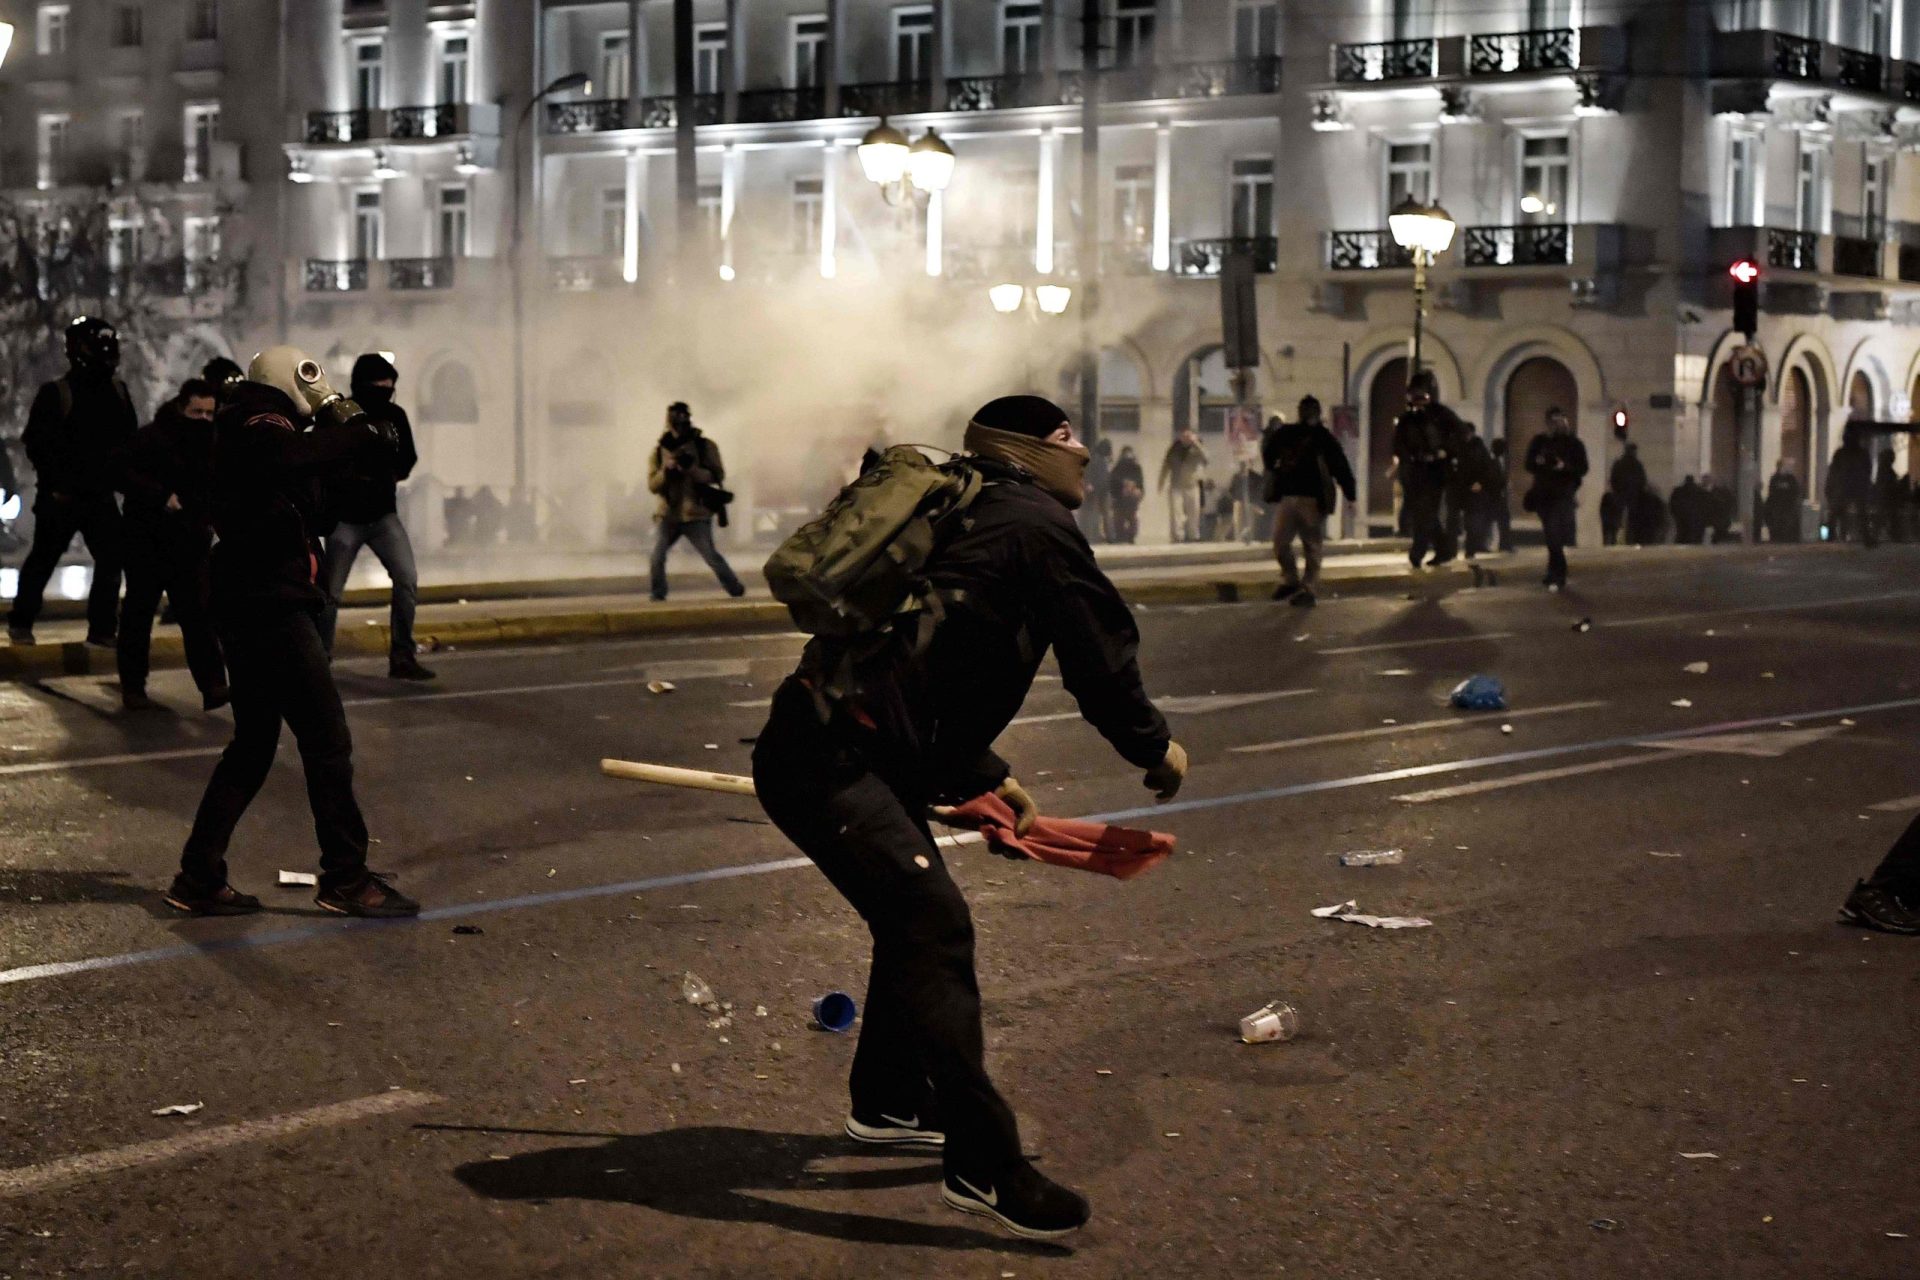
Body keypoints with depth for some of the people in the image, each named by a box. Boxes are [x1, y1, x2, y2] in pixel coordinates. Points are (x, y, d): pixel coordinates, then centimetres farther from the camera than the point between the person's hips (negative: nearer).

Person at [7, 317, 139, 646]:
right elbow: (36, 444, -10)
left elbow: (130, 440, 14)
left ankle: (101, 630, 2)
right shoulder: (56, 393, -10)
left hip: (101, 496, 5)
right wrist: (56, 485, -14)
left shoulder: (118, 391, 7)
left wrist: (122, 477, 1)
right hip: (62, 496, -5)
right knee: (44, 558, 5)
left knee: (112, 558, -3)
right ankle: (20, 623, 19)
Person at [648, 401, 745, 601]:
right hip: (668, 515, 3)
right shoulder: (659, 451, 7)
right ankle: (657, 597, 4)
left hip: (697, 514, -3)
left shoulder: (705, 446, 1)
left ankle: (737, 592, 7)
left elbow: (718, 475, -6)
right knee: (657, 556, -8)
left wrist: (693, 470, -21)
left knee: (711, 556, -6)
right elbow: (652, 484, 2)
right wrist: (666, 470, -18)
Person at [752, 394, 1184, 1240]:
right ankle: (982, 1166, -19)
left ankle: (888, 1102, 40)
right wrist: (1154, 747, 15)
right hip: (826, 765, -11)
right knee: (934, 927, -16)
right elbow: (1099, 656, -1)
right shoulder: (1040, 527, -5)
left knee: (915, 914, 24)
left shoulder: (963, 521, 24)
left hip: (844, 749, 11)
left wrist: (982, 777, 33)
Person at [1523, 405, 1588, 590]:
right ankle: (1558, 574, 24)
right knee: (1552, 536, 11)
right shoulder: (1539, 441, 10)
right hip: (1543, 493, 4)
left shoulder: (1573, 443, 1)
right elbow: (1529, 465, 13)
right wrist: (1537, 462, -9)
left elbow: (1583, 468, -1)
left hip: (1563, 494, -4)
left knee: (1554, 535, -16)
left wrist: (1565, 467, -18)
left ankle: (1555, 576, -14)